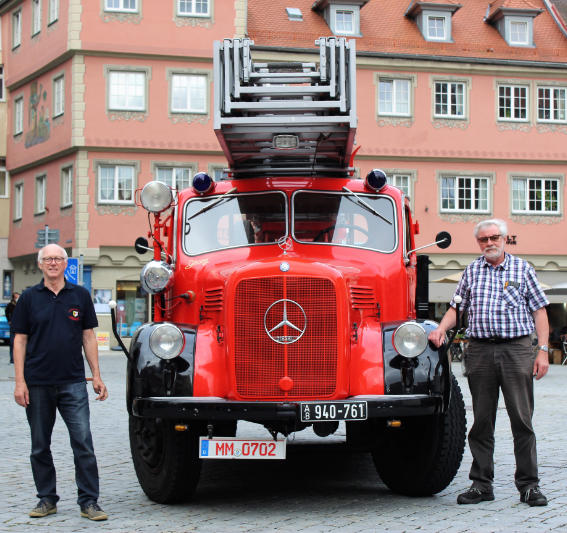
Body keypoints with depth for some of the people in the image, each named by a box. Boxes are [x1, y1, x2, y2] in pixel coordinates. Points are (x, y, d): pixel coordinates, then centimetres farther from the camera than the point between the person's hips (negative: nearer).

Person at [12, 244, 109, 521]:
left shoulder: (80, 295, 7)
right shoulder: (29, 298, 4)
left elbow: (88, 336, 10)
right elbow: (20, 340, 3)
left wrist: (96, 376, 4)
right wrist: (19, 381, -4)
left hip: (73, 382, 0)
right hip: (38, 384, 1)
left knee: (83, 442, -6)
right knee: (40, 446, 9)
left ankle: (89, 501, -1)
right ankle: (47, 499, 21)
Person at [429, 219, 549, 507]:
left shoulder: (523, 269, 7)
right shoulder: (472, 271, 13)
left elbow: (539, 311, 6)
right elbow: (456, 307, 16)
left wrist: (543, 350, -2)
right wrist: (440, 329, -3)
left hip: (517, 348, -2)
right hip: (479, 350, 2)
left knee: (522, 419, -2)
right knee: (482, 420, 5)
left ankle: (529, 484, 4)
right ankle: (481, 483, 12)